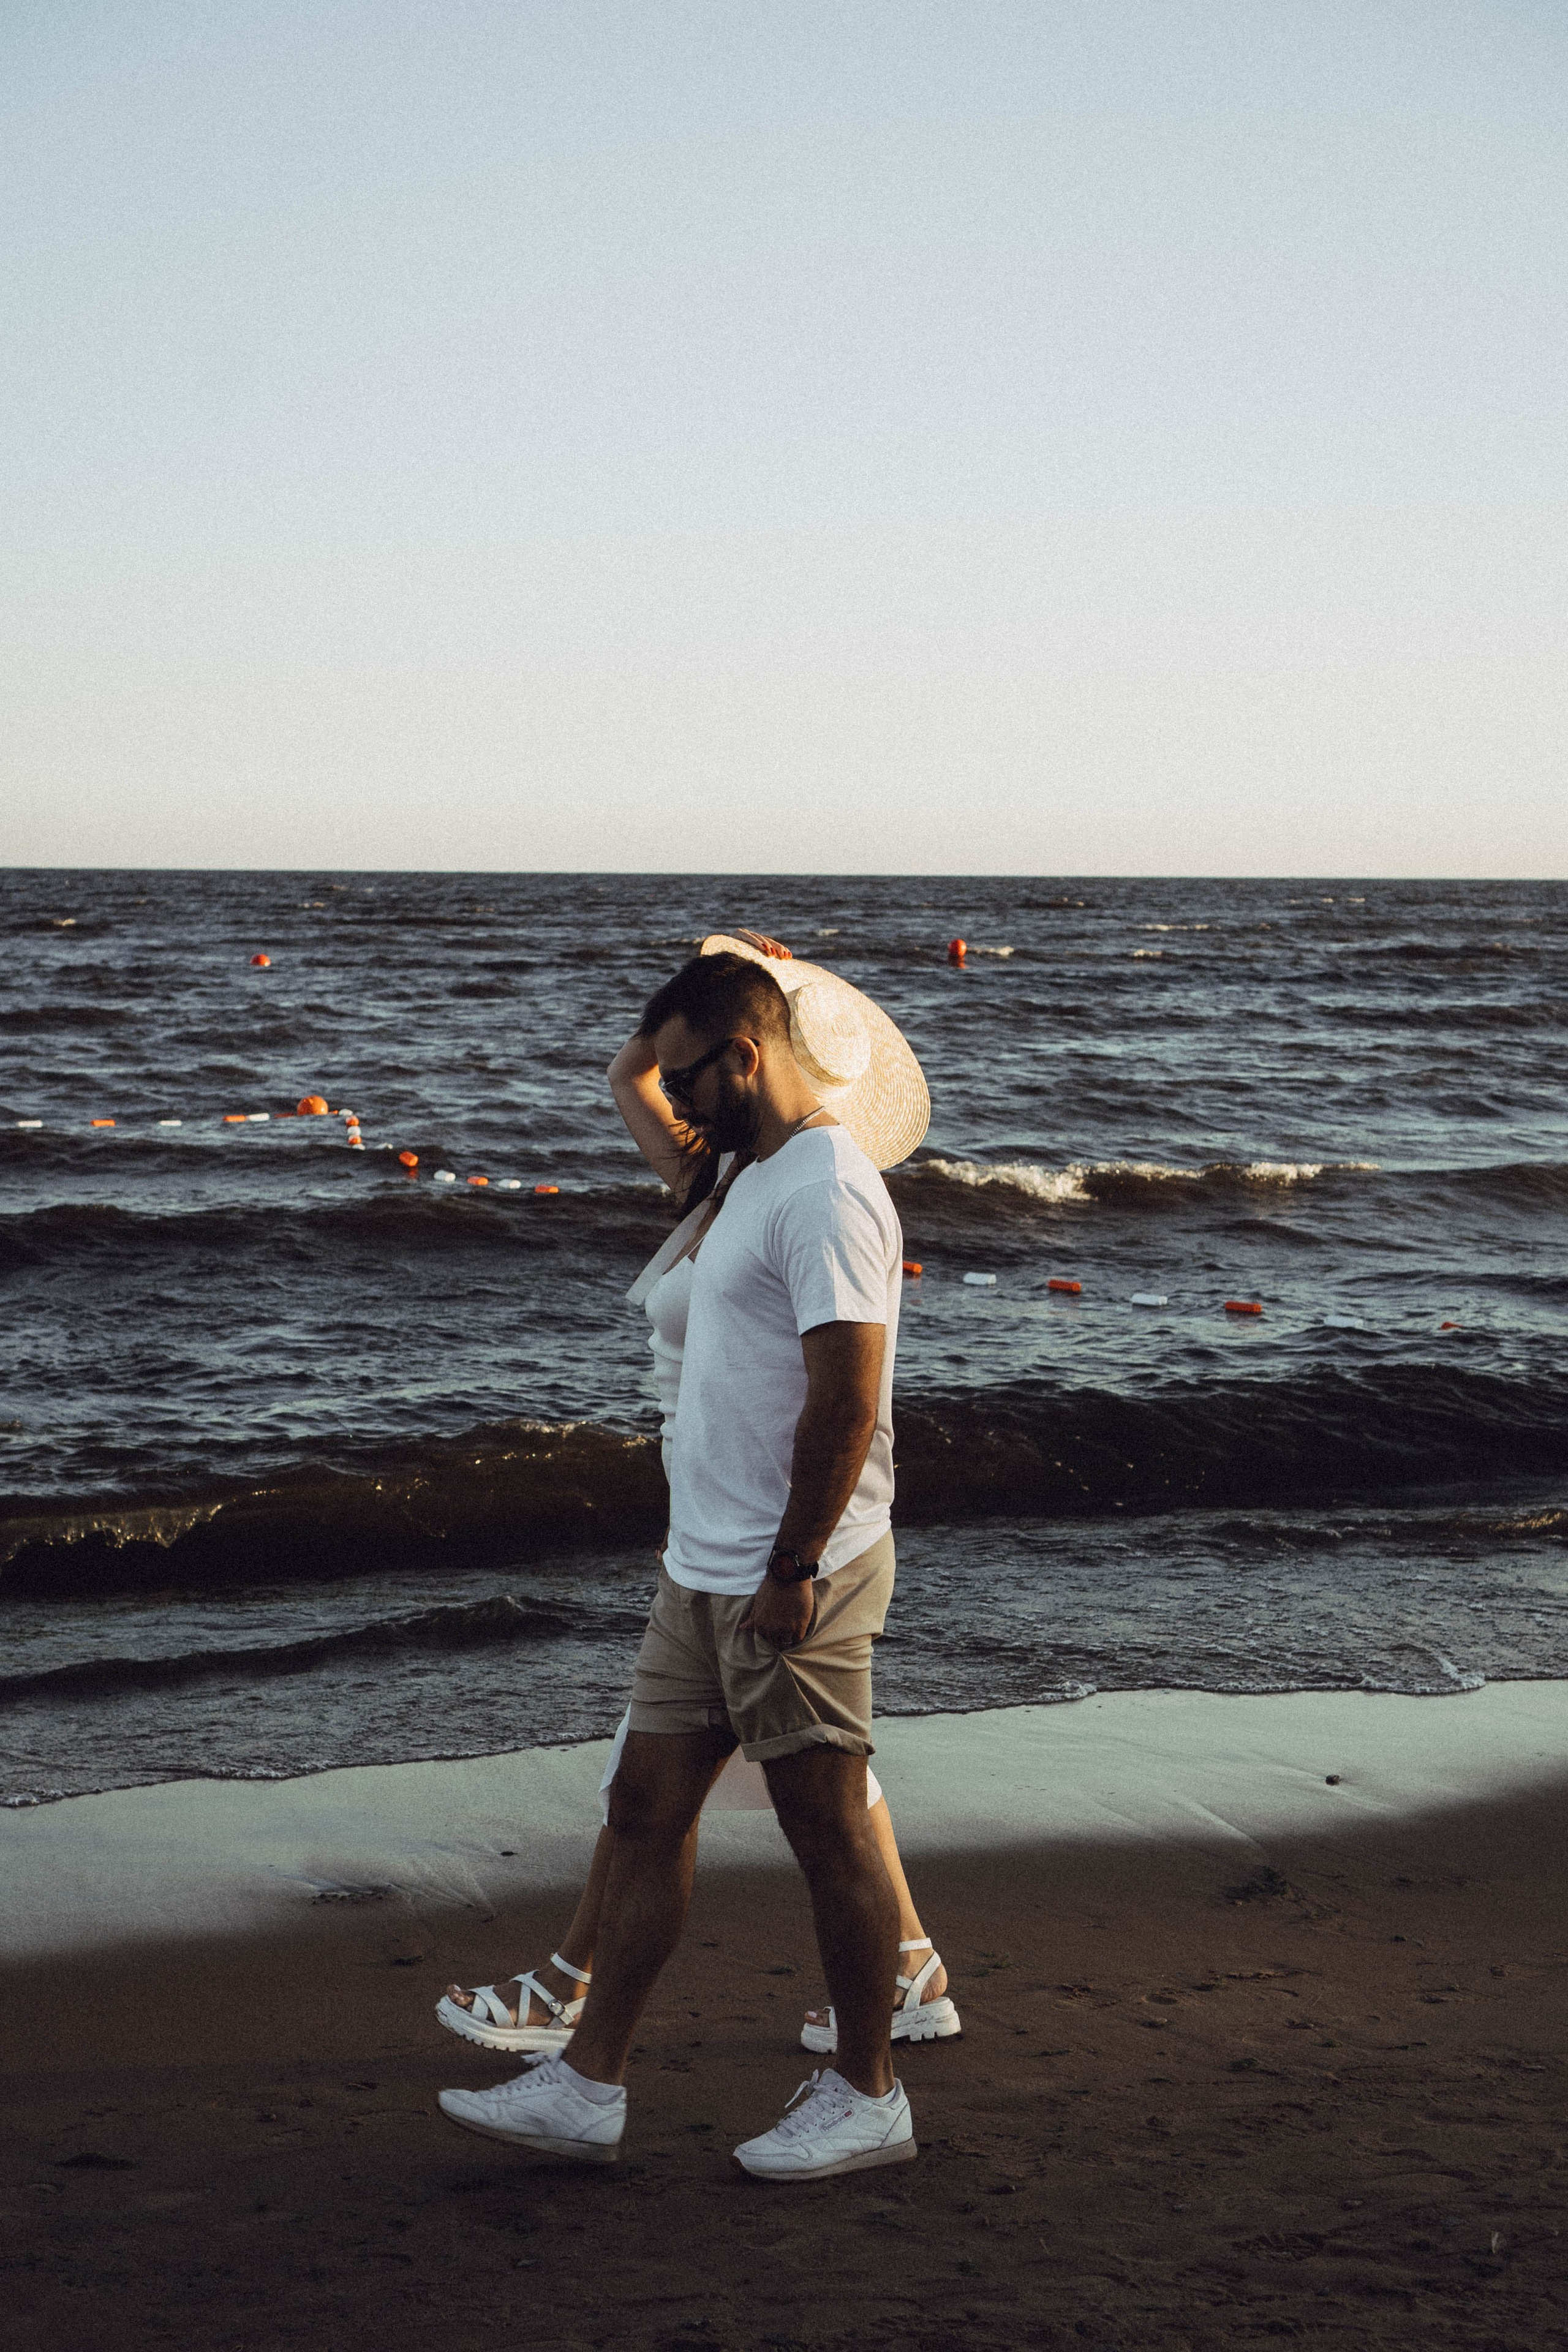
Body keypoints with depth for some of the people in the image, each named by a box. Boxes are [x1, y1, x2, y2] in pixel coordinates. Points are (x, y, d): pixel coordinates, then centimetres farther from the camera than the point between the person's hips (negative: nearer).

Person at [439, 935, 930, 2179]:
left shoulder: (826, 1191, -17)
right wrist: (719, 1562, 20)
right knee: (647, 1808, 10)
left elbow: (847, 1399, -23)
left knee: (830, 1831, 2)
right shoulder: (757, 1177, 16)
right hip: (705, 1569, 10)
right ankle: (589, 2086, 15)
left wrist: (793, 1569, -21)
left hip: (792, 1583, -10)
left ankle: (867, 2097, 15)